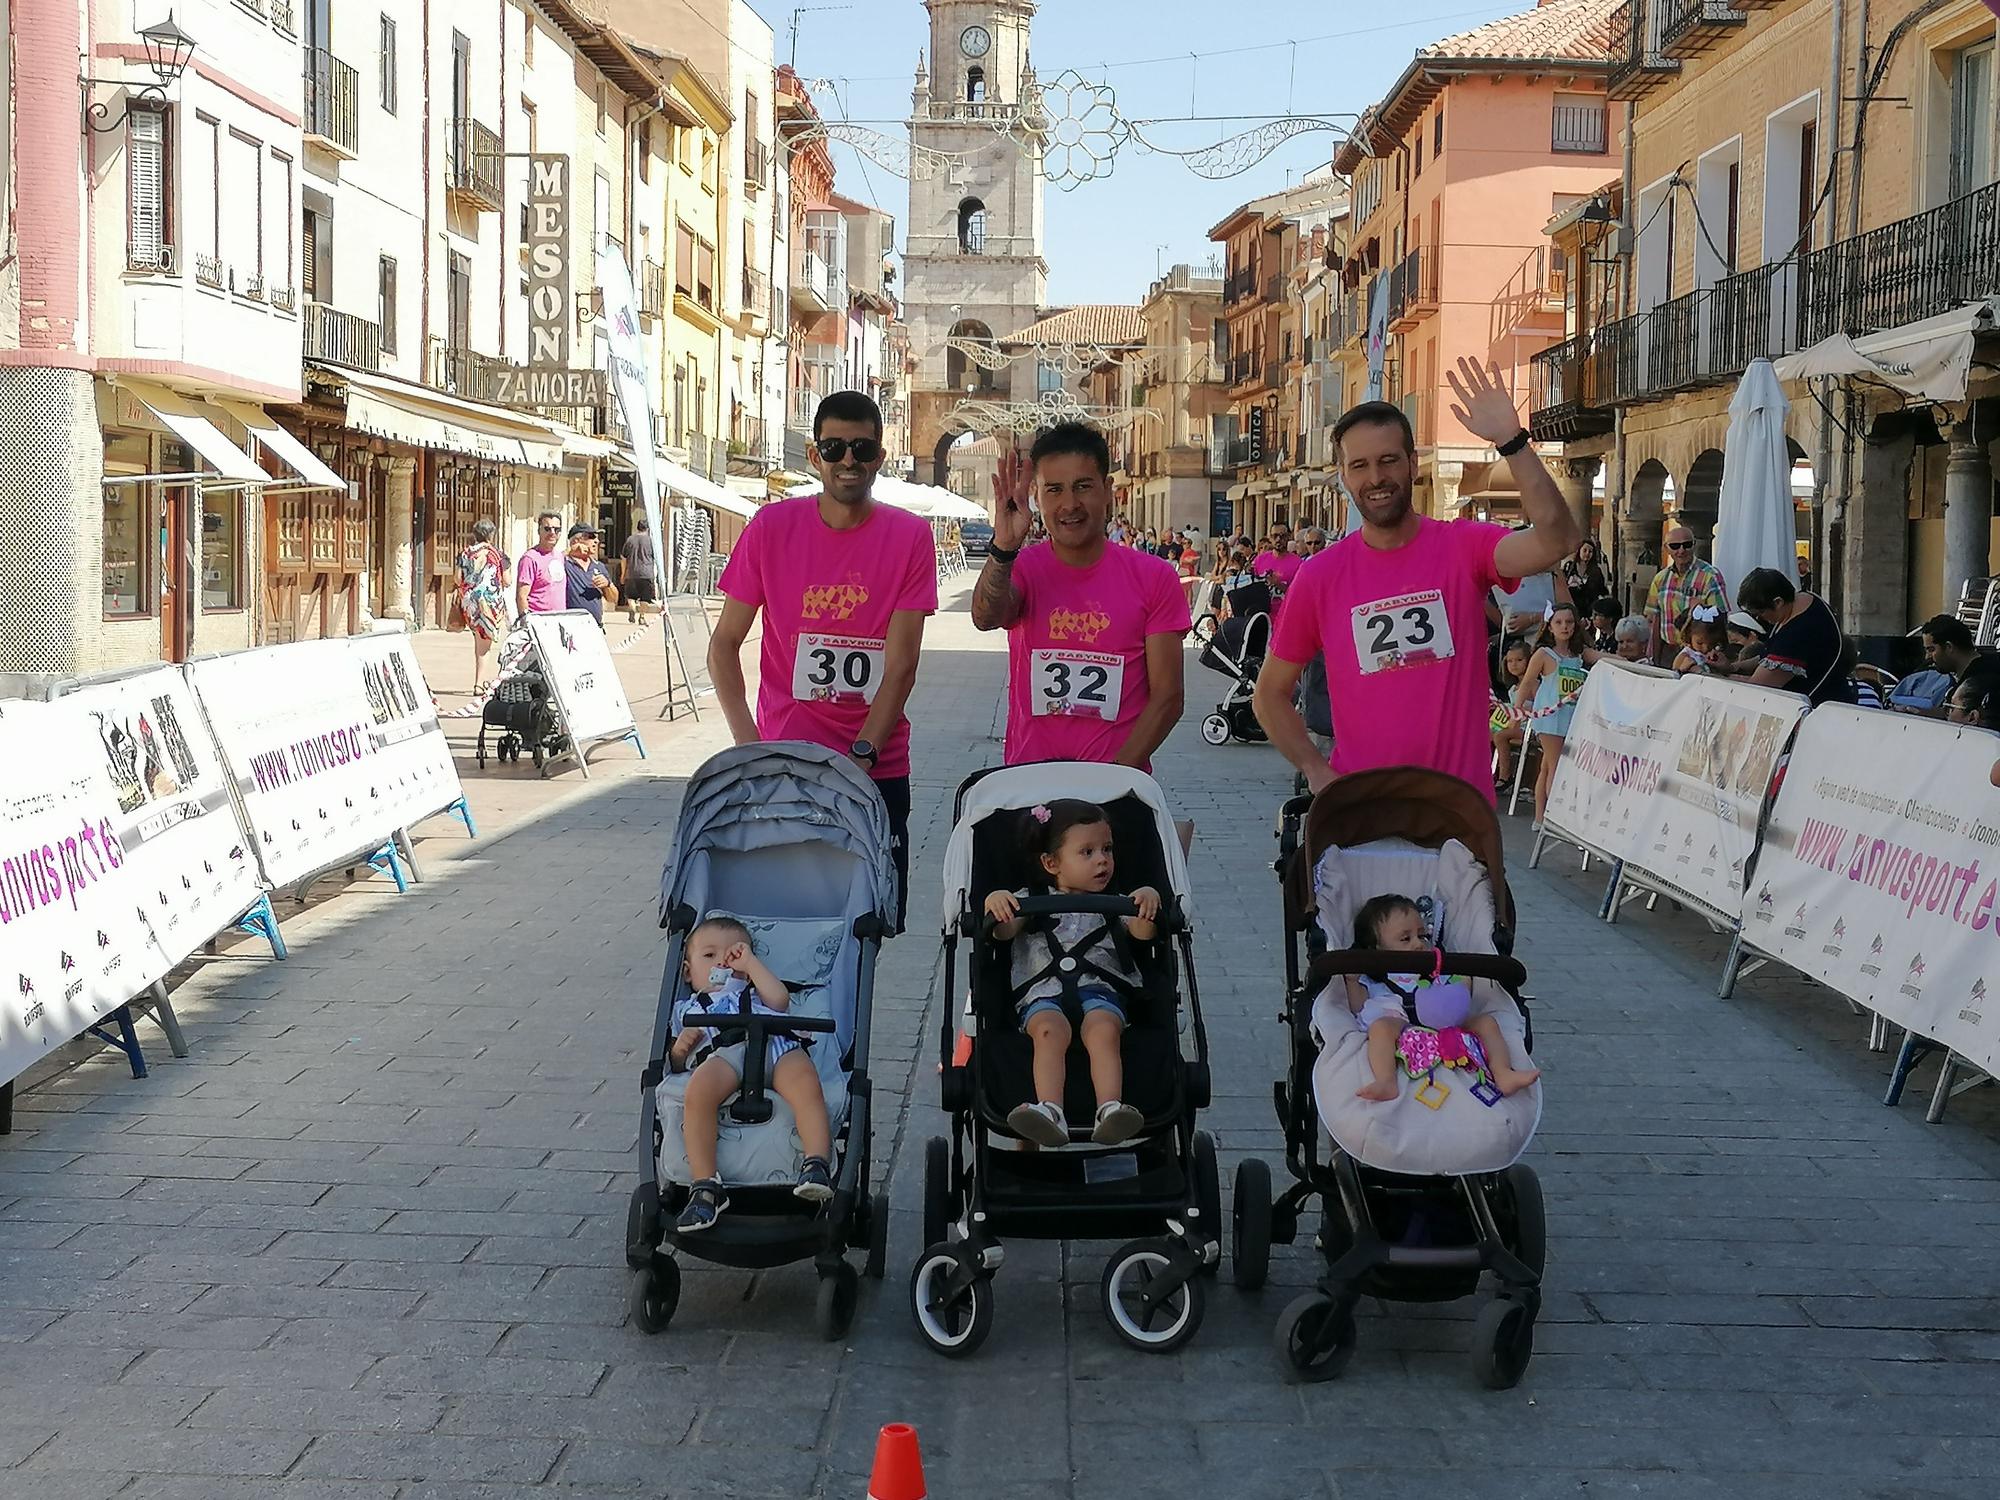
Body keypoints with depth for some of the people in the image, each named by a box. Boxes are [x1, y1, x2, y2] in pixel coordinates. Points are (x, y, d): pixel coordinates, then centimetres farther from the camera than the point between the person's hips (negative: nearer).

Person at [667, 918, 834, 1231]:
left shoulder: (755, 993, 47)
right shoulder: (686, 1008, 44)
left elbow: (780, 999, 20)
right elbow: (677, 1065, 29)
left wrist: (749, 961, 26)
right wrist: (679, 1049, 6)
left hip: (776, 1043, 1)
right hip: (722, 1050, -1)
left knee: (806, 1084, -37)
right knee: (698, 1092, -39)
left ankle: (817, 1165, -47)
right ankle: (705, 1187, -38)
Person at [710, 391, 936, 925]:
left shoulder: (910, 536, -3)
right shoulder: (771, 527, -2)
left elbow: (901, 664, -7)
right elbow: (725, 645, 2)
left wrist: (861, 755, -16)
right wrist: (748, 742, -10)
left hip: (878, 768, 0)